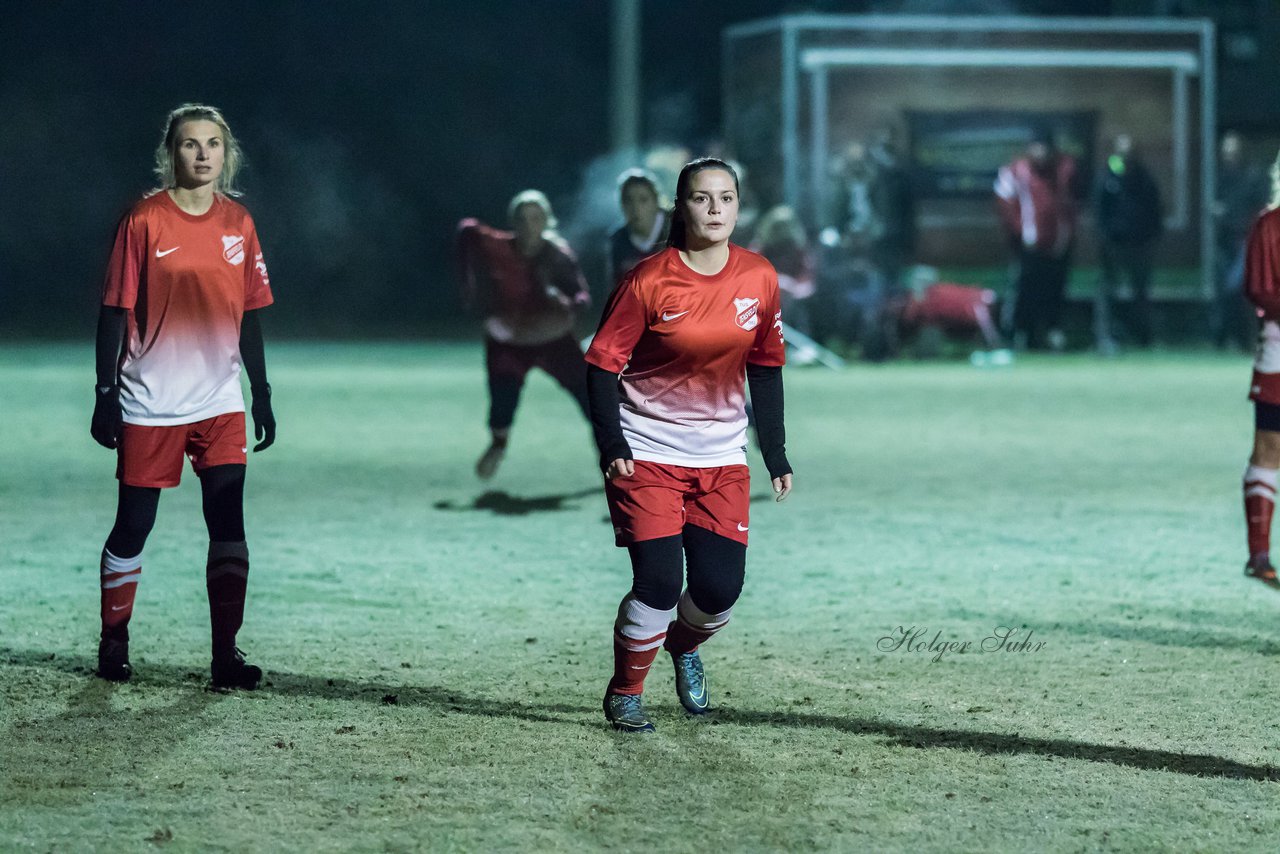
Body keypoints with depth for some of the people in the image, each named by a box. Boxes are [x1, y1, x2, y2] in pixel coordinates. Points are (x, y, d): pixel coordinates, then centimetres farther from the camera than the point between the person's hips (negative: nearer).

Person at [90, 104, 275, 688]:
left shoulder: (238, 224, 7)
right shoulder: (145, 221, -6)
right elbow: (115, 311, -5)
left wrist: (262, 394, 11)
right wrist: (105, 394, -8)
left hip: (221, 404, 3)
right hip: (149, 406, -3)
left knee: (228, 525, -5)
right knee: (133, 525, 5)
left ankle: (225, 654, -2)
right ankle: (114, 641, 21)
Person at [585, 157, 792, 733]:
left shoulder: (759, 279, -1)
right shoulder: (649, 281, -13)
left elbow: (765, 368, 10)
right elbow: (602, 364, -9)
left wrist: (776, 455, 9)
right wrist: (611, 446, -20)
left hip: (721, 457, 4)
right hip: (647, 453, -4)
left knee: (720, 588, -2)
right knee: (659, 582, -12)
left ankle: (684, 644, 34)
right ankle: (624, 695, 11)